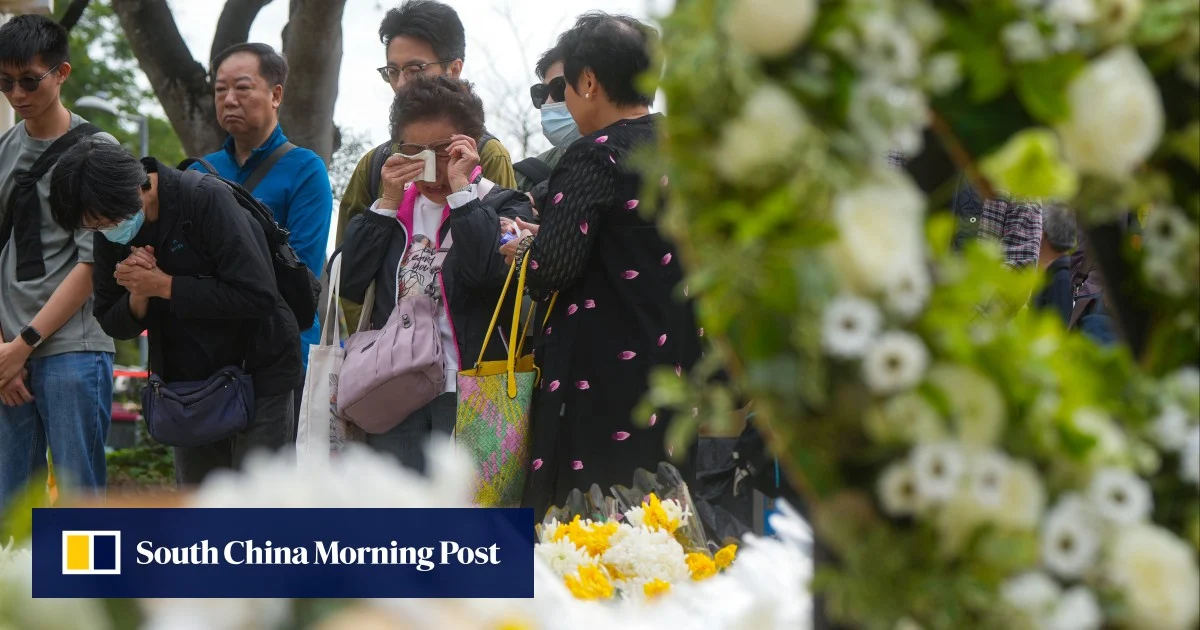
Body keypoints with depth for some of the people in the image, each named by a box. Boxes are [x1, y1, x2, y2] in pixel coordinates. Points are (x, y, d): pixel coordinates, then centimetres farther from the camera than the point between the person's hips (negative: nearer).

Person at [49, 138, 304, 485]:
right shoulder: (110, 234, -2)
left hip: (257, 375, -7)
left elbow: (257, 296, -27)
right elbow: (112, 323, 6)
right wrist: (138, 294, -17)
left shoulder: (207, 200, -21)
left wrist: (164, 286, -23)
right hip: (190, 387, 7)